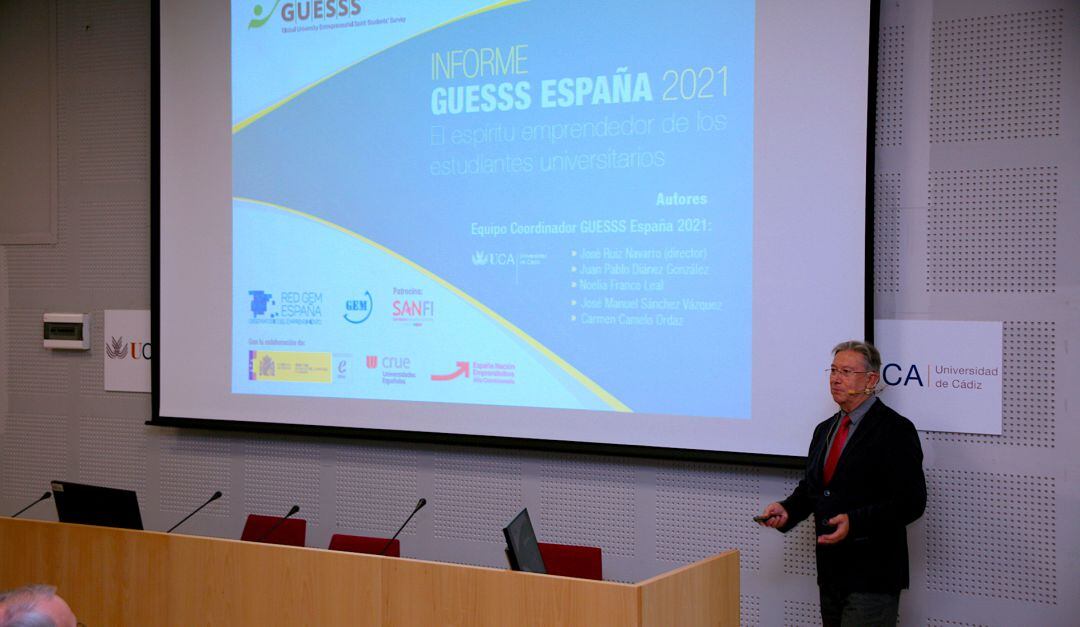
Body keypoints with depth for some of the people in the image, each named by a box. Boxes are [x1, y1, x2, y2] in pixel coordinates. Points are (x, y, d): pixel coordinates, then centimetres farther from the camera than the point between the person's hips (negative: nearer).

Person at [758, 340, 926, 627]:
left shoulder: (895, 430, -9)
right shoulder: (825, 430, 14)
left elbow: (911, 502, -14)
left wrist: (855, 522, -25)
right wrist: (787, 509, 0)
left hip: (872, 578, -7)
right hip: (831, 572, 7)